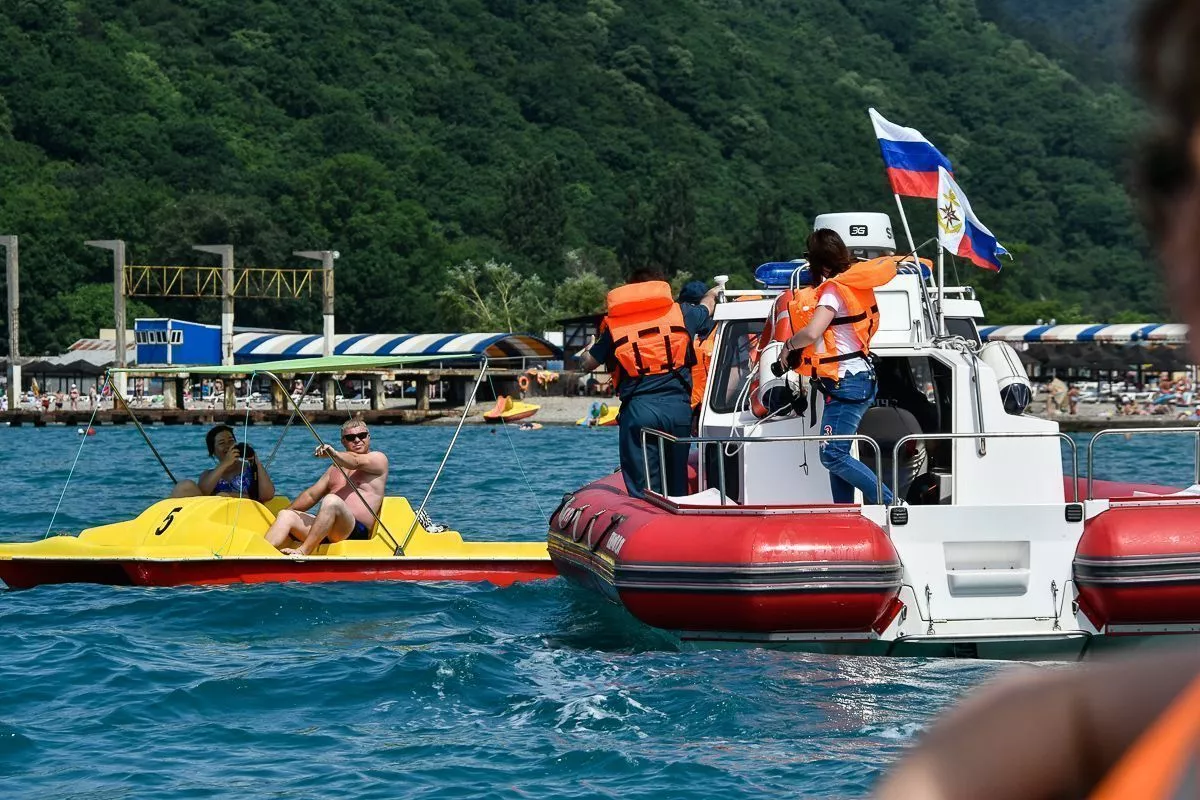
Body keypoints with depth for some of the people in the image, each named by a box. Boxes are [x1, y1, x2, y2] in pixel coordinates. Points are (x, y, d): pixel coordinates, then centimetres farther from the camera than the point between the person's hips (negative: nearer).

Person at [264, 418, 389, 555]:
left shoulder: (378, 459, 9)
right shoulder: (336, 468, 29)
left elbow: (356, 462, -14)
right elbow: (311, 495, 29)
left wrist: (334, 454, -34)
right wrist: (287, 512, 16)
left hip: (358, 531, -7)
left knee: (331, 501, -35)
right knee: (286, 515, -13)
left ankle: (302, 552, -43)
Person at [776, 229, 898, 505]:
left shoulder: (833, 290, -15)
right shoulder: (853, 281, 10)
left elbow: (811, 333, -28)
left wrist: (788, 345, -8)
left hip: (846, 384, -10)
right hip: (859, 378, 10)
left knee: (832, 455, -14)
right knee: (836, 454, 11)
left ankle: (890, 503, -16)